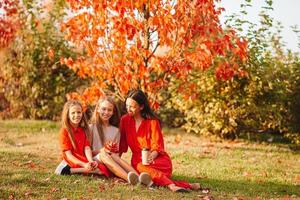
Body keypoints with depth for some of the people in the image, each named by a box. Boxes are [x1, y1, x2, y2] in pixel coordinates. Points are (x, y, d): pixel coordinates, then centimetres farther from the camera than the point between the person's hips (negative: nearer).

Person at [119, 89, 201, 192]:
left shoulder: (152, 121, -2)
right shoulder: (125, 120, 7)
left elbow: (157, 145, -7)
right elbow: (122, 143, 10)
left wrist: (152, 155, -28)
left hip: (156, 157, -2)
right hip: (138, 159, 2)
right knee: (139, 167, -35)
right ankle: (171, 184, -52)